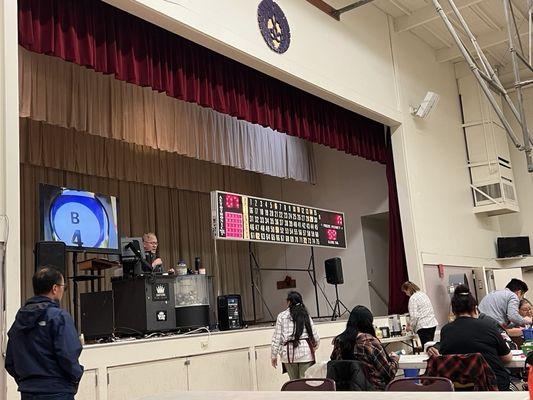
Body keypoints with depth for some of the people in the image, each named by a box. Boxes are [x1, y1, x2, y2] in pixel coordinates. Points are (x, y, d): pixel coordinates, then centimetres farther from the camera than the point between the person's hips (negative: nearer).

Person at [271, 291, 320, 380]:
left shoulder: (282, 316, 2)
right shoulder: (306, 315, 6)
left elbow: (276, 337, 1)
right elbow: (314, 333, 8)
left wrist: (274, 355, 8)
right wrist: (316, 344, 29)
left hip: (289, 352, 0)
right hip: (305, 350, 1)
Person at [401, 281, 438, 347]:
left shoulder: (412, 298, -10)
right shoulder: (423, 294, 15)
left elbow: (414, 316, -15)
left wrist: (410, 326, 1)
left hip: (423, 326, -9)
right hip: (433, 323, 9)